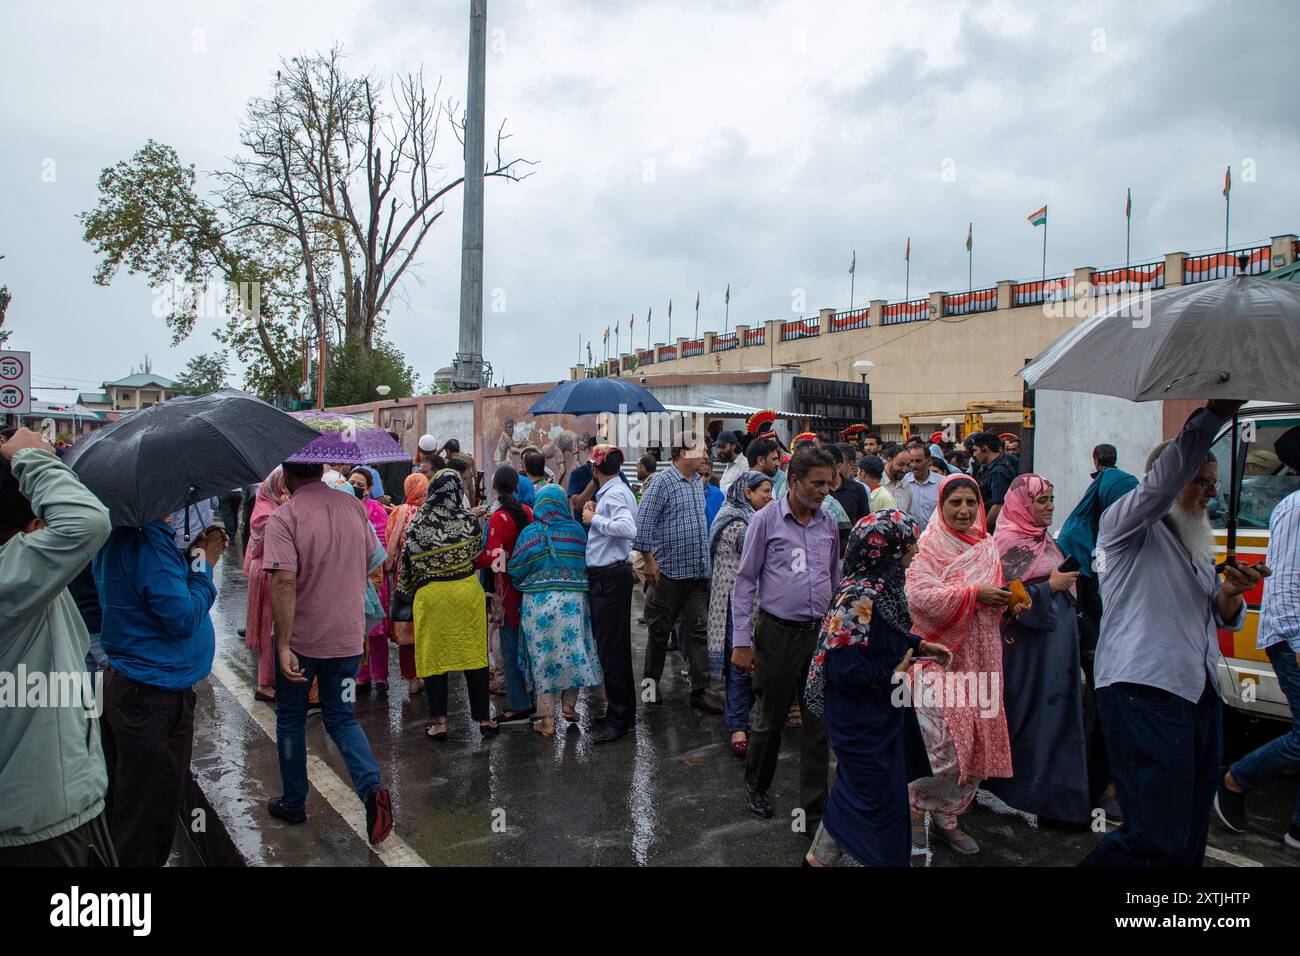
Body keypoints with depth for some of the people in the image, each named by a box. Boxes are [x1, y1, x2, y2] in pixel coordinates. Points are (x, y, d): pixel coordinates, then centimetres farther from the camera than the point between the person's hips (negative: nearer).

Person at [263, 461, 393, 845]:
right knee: (341, 718, 15)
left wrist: (283, 646, -24)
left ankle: (293, 802, 31)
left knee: (291, 720, 18)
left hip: (301, 639, -4)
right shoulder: (354, 506, 0)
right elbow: (371, 559, 12)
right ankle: (372, 786, -7)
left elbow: (284, 583, -24)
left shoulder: (284, 517, -16)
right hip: (348, 636, 4)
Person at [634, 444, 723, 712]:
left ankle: (700, 690, 10)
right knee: (660, 630, 8)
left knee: (698, 630, 5)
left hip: (699, 570, 6)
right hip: (670, 570, -6)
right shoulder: (662, 482, -11)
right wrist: (649, 560, -15)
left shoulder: (698, 482, 11)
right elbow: (643, 522, -14)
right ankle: (651, 680, 25)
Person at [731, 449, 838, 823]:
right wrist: (741, 641, -8)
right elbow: (745, 581, -5)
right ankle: (756, 786, 35)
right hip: (778, 633, -3)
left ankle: (815, 809, 16)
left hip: (821, 633, 4)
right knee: (770, 718, 11)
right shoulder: (766, 521, -6)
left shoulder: (829, 523, 7)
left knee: (818, 724, 5)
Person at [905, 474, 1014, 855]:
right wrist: (974, 594, -21)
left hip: (980, 659, 7)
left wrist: (1011, 601, 1)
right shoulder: (928, 546, -8)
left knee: (978, 743, 9)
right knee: (944, 747, -10)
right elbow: (919, 597, -22)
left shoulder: (987, 545, 12)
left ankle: (946, 816, 27)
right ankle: (915, 807, 16)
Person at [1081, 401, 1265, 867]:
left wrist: (1231, 594, 3)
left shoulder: (1197, 545, 25)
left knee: (1191, 836, 11)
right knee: (1158, 838, -14)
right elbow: (1167, 475, -19)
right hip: (1144, 693, -9)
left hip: (1201, 696, 9)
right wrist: (1217, 410, -28)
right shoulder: (1128, 524, 0)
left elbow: (1226, 619, 26)